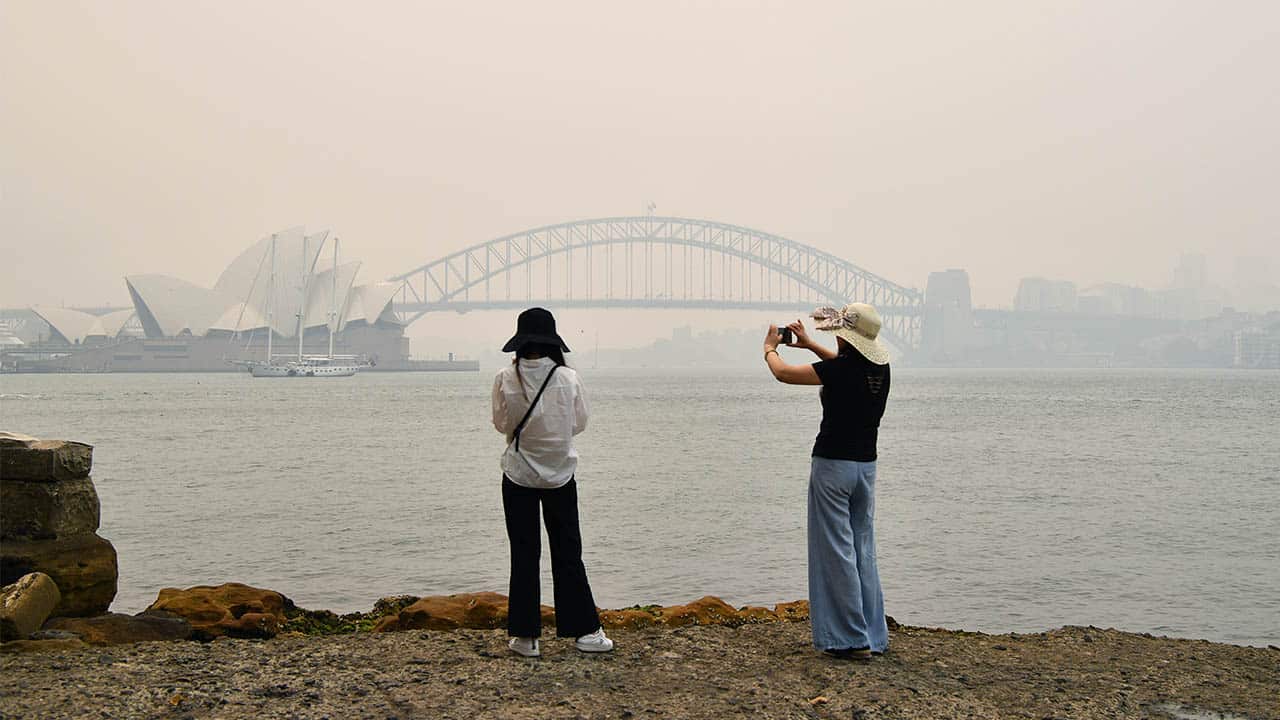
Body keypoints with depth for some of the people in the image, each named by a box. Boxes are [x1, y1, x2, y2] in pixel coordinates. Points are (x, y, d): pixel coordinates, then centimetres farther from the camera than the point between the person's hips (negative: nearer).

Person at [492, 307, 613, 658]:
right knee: (567, 552, 11)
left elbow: (501, 423, 1)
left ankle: (525, 635, 11)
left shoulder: (506, 379, -13)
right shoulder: (568, 378, -11)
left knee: (524, 554, 8)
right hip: (560, 473, 1)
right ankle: (585, 631, 15)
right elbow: (580, 422, 2)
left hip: (519, 474, -1)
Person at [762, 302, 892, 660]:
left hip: (833, 465, -7)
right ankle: (873, 636, 17)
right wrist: (810, 344, 29)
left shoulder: (839, 370, -17)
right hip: (866, 465, 7)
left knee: (836, 551, -1)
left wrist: (770, 348, 12)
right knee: (863, 549, 13)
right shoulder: (881, 368, 3)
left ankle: (851, 639, 1)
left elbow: (782, 372, -7)